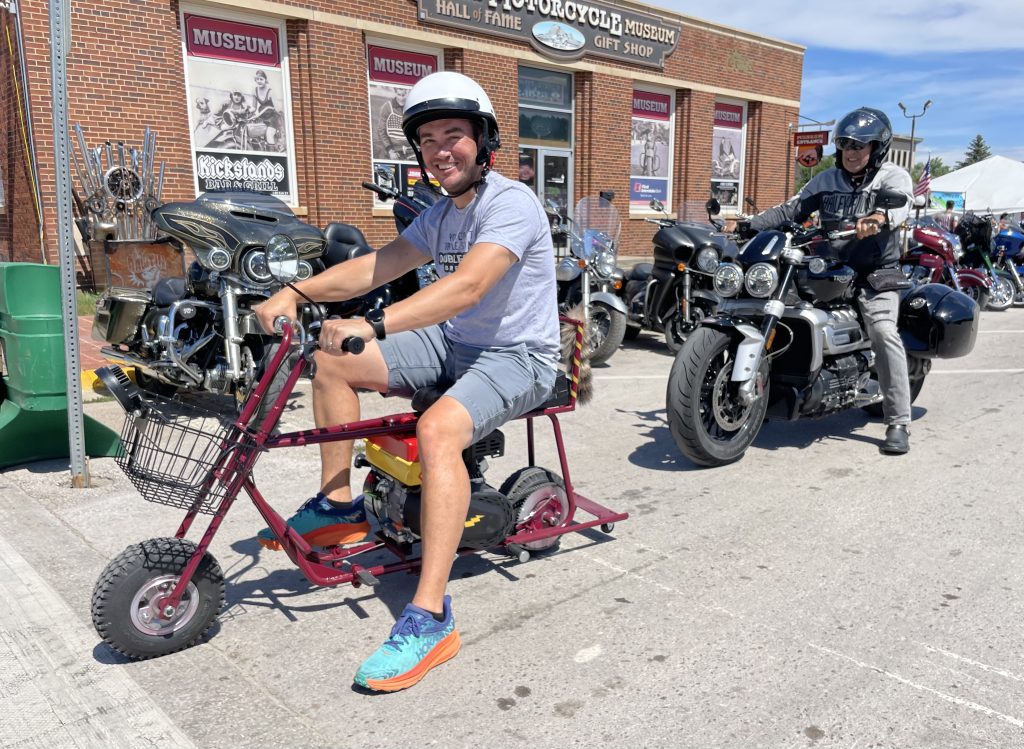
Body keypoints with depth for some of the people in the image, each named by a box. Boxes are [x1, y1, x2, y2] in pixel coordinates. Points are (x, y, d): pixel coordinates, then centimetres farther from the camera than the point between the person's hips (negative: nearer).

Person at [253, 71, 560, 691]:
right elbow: (375, 267, 7)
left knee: (438, 429, -37)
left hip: (517, 356, -9)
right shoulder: (442, 214, 13)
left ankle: (431, 619, -31)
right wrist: (294, 293, -8)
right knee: (331, 360, 1)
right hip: (453, 342, 9)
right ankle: (339, 507, 10)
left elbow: (466, 285, -32)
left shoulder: (511, 203, -16)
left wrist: (371, 326, -42)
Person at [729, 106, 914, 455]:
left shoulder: (893, 176, 0)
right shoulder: (826, 180, 13)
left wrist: (881, 217, -46)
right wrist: (747, 224, -8)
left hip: (875, 274, -5)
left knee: (884, 333, -24)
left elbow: (901, 202, -21)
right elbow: (792, 209, 7)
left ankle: (898, 423, -19)